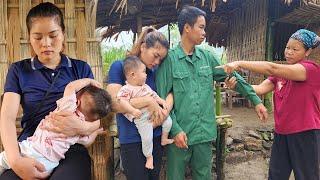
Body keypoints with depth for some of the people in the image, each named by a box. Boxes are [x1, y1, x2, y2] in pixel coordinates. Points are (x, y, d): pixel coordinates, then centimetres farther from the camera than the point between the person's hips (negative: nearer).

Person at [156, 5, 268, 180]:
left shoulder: (207, 57, 7)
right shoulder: (169, 58, -8)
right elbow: (162, 99, -10)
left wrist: (256, 100, 12)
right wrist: (175, 129, -15)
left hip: (205, 133, 5)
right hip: (179, 133, -4)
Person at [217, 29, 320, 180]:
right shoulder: (281, 72, 9)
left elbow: (271, 68, -28)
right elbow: (260, 89, -7)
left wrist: (239, 63, -30)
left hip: (305, 134, -6)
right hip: (281, 133, 7)